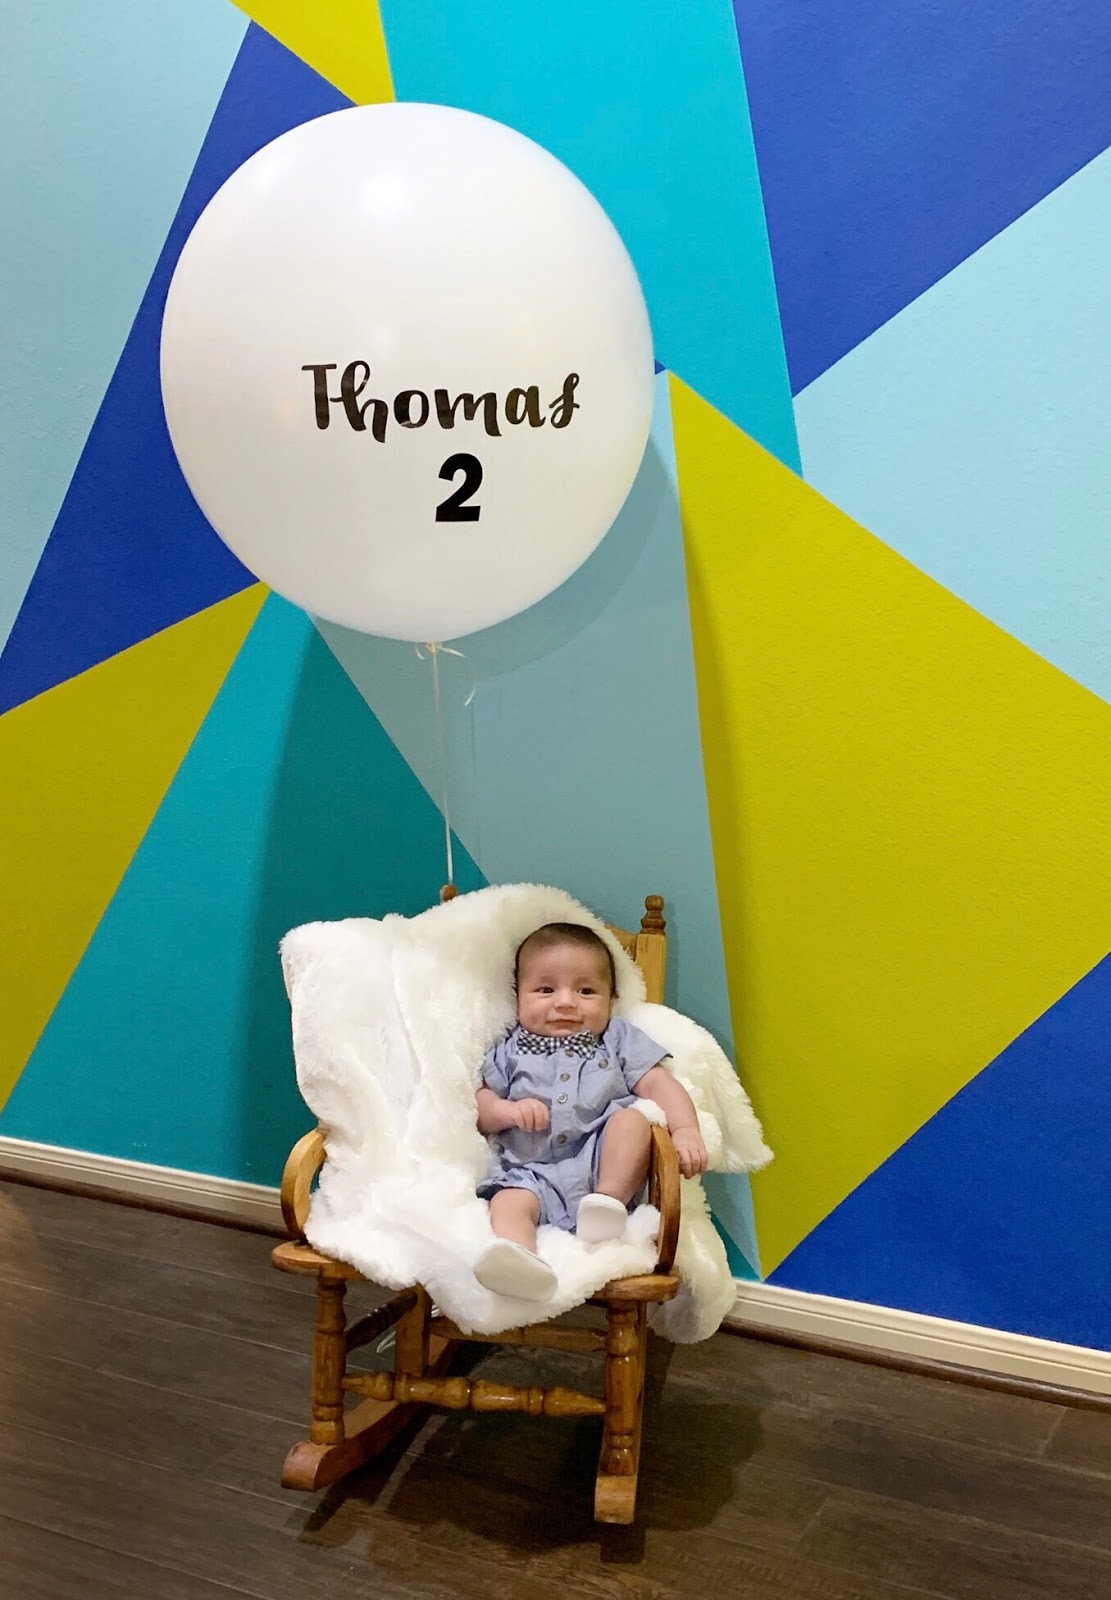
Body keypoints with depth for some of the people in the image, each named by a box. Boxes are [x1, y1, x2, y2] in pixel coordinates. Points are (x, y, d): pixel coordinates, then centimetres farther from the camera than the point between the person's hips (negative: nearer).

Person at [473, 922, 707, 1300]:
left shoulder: (620, 1040, 17)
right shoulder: (512, 1051, 21)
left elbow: (659, 1084, 6)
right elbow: (479, 1105, 18)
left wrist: (685, 1129, -13)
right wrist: (508, 1110, -6)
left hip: (603, 1163, 0)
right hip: (533, 1173, 0)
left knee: (632, 1117, -24)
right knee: (508, 1202, -30)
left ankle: (610, 1200, -31)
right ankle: (519, 1260, -59)